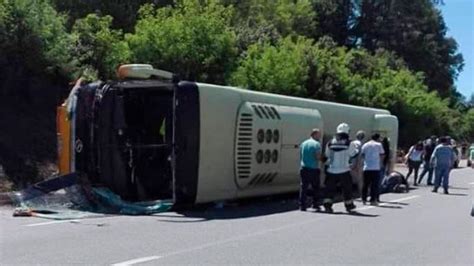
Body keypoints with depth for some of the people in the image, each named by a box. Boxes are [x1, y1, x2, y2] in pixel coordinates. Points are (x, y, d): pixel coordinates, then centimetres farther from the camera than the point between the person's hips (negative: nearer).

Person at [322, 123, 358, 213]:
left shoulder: (330, 143, 0)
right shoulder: (349, 144, -8)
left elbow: (327, 155, 9)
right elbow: (353, 154, 5)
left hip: (332, 171, 2)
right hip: (344, 171, -2)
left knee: (330, 188, 9)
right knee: (347, 188, 13)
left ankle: (327, 204, 0)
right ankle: (349, 205, 23)